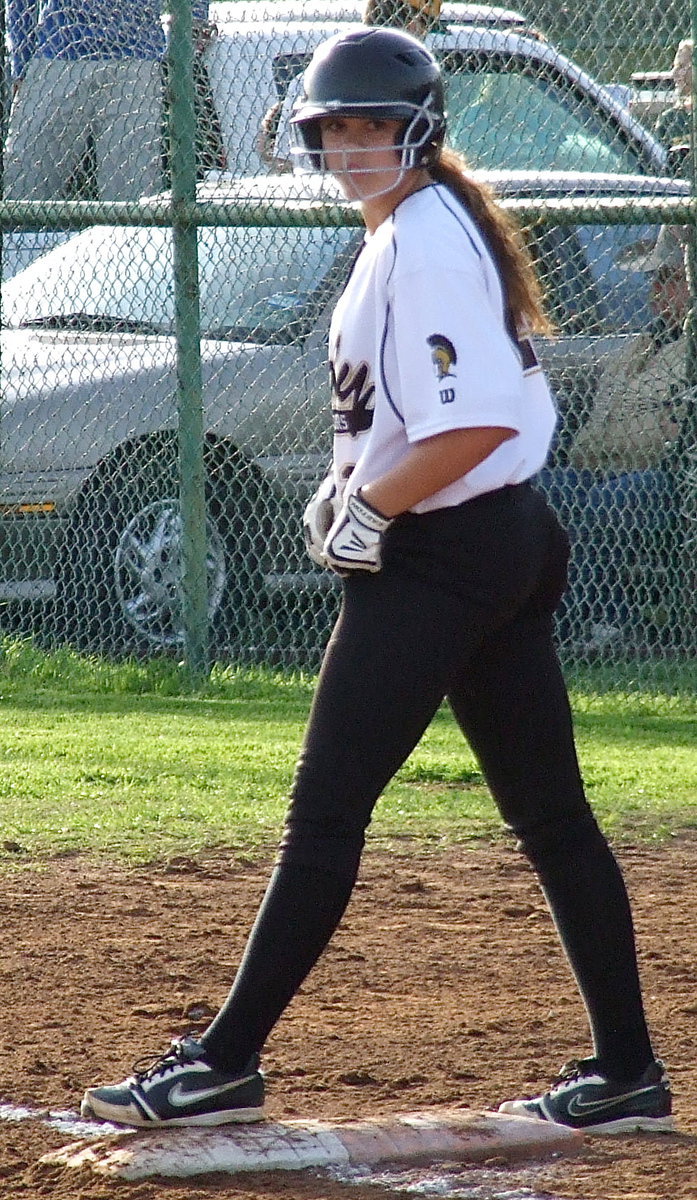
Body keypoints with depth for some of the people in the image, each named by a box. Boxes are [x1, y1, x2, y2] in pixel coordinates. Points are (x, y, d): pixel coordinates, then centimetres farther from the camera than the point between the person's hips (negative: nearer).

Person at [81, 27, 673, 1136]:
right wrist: (360, 483, 12)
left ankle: (224, 1065, -4)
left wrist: (370, 506, -18)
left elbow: (478, 425, -26)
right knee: (551, 814, 9)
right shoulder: (426, 230, 15)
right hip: (506, 544, 11)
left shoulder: (425, 242, -16)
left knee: (325, 811, -7)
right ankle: (627, 1074, 11)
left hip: (434, 557, -11)